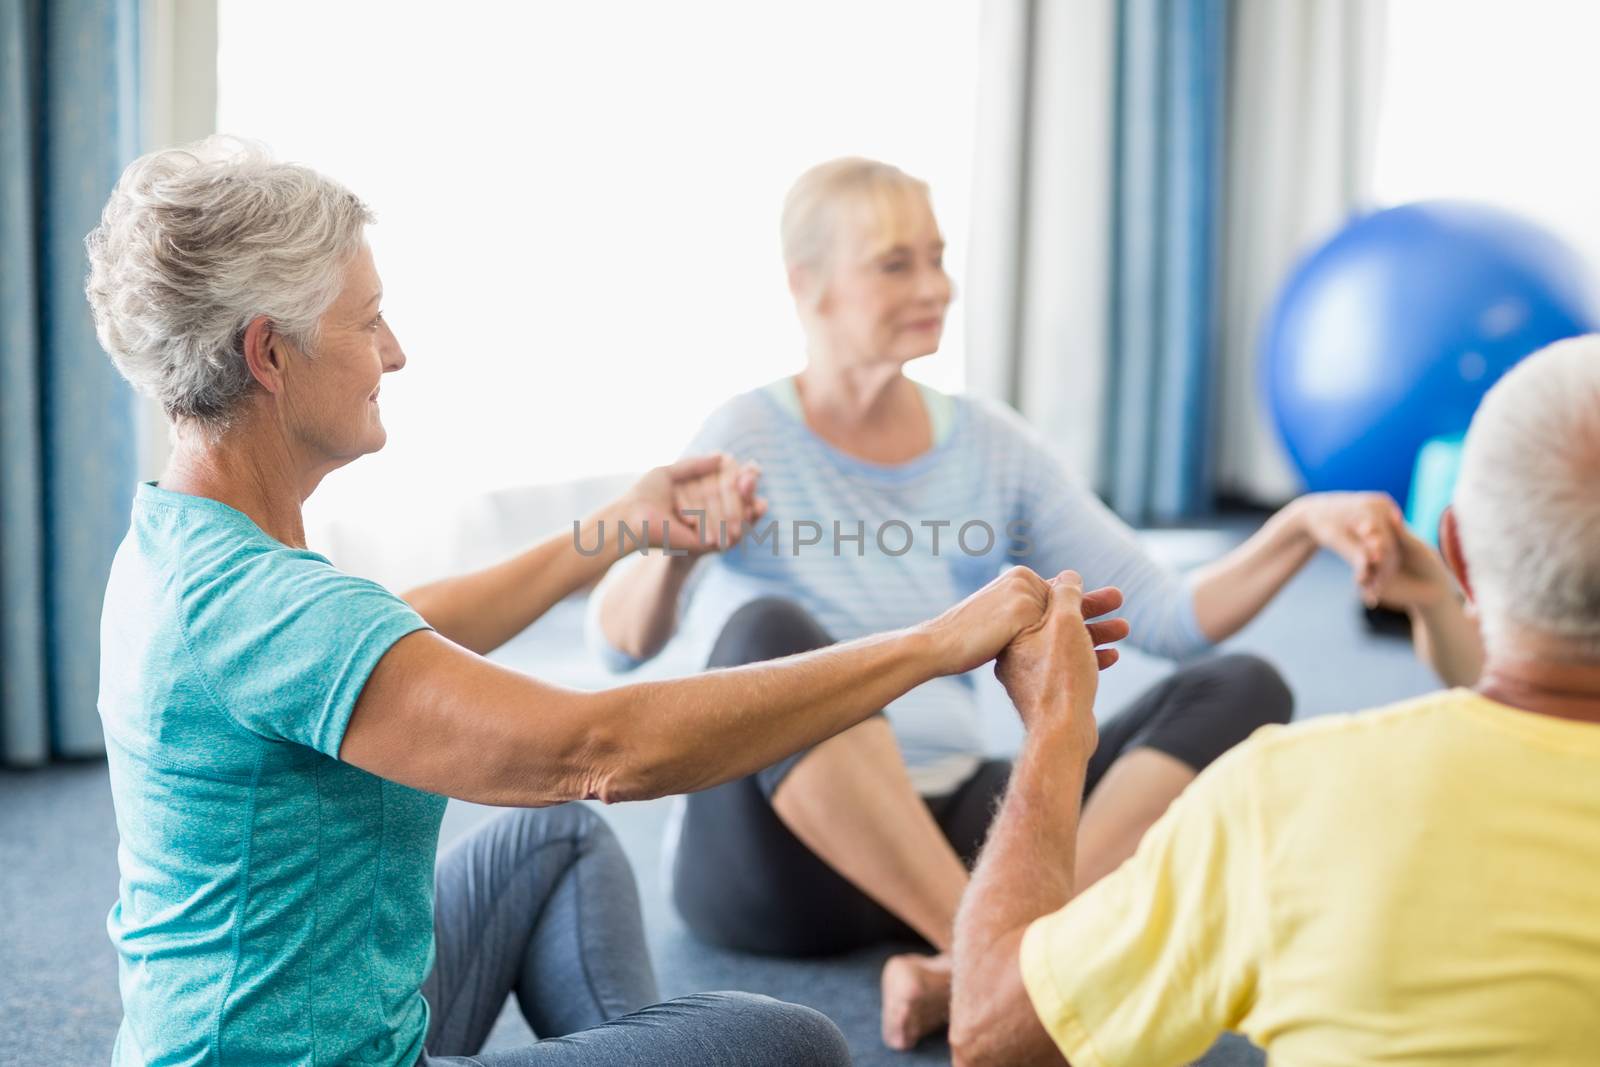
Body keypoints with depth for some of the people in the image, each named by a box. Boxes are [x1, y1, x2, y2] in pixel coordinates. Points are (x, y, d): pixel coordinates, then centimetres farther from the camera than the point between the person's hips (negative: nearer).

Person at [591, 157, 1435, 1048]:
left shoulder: (991, 445, 8)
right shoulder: (747, 438, -6)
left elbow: (1166, 616, 3)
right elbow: (623, 646, -20)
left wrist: (1298, 527, -14)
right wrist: (675, 550, -42)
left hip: (951, 831, 5)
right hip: (777, 860, -5)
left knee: (1240, 690, -13)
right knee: (768, 632, -35)